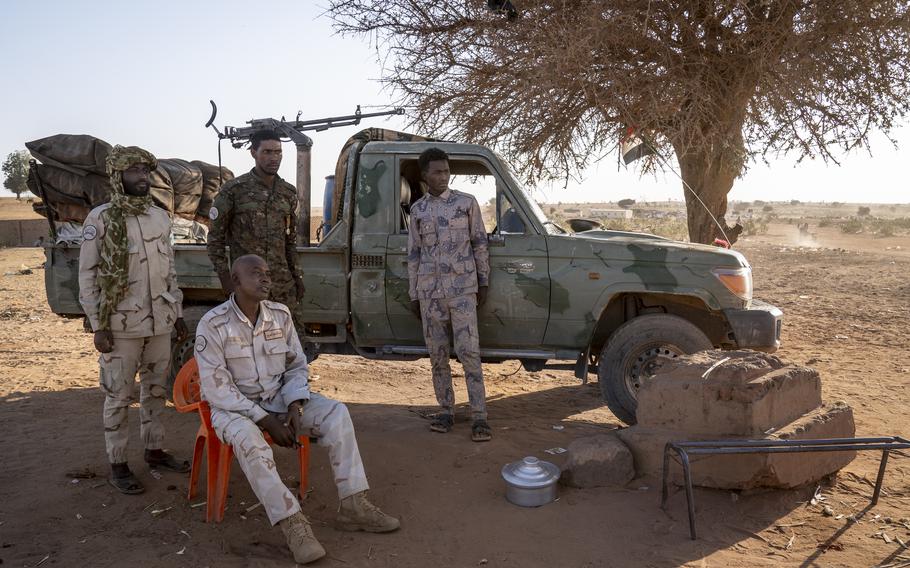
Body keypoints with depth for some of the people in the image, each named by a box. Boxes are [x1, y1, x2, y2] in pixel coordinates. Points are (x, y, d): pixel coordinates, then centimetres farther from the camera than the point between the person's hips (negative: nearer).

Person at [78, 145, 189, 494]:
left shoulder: (160, 217, 8)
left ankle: (154, 451, 29)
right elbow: (88, 276, -8)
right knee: (119, 396, 4)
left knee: (155, 390, 14)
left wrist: (177, 314, 12)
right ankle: (118, 466, 16)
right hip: (121, 327, -5)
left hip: (159, 323, 5)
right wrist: (98, 326, -12)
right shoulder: (100, 219, -8)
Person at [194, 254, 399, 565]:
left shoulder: (281, 314, -3)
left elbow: (297, 366, 5)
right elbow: (217, 390, -19)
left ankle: (353, 506, -15)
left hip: (278, 398, 4)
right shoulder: (212, 325, -16)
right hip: (233, 407, -4)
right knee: (247, 436, -38)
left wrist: (294, 405, -14)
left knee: (336, 412, -18)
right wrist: (267, 421, -22)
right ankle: (292, 523, -30)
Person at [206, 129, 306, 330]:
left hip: (283, 283, 4)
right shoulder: (233, 190, -4)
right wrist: (225, 277, -7)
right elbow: (215, 238, 0)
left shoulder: (288, 192, 10)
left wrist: (297, 276, 14)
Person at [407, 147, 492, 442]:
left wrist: (483, 282, 3)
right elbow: (414, 253, 11)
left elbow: (479, 243, 6)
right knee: (437, 355, 7)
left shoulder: (467, 203, 4)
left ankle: (479, 417, -2)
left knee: (469, 352, -8)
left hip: (462, 288, -3)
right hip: (429, 291, 3)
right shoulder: (417, 209, 10)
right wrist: (413, 295, 10)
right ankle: (446, 411, 18)